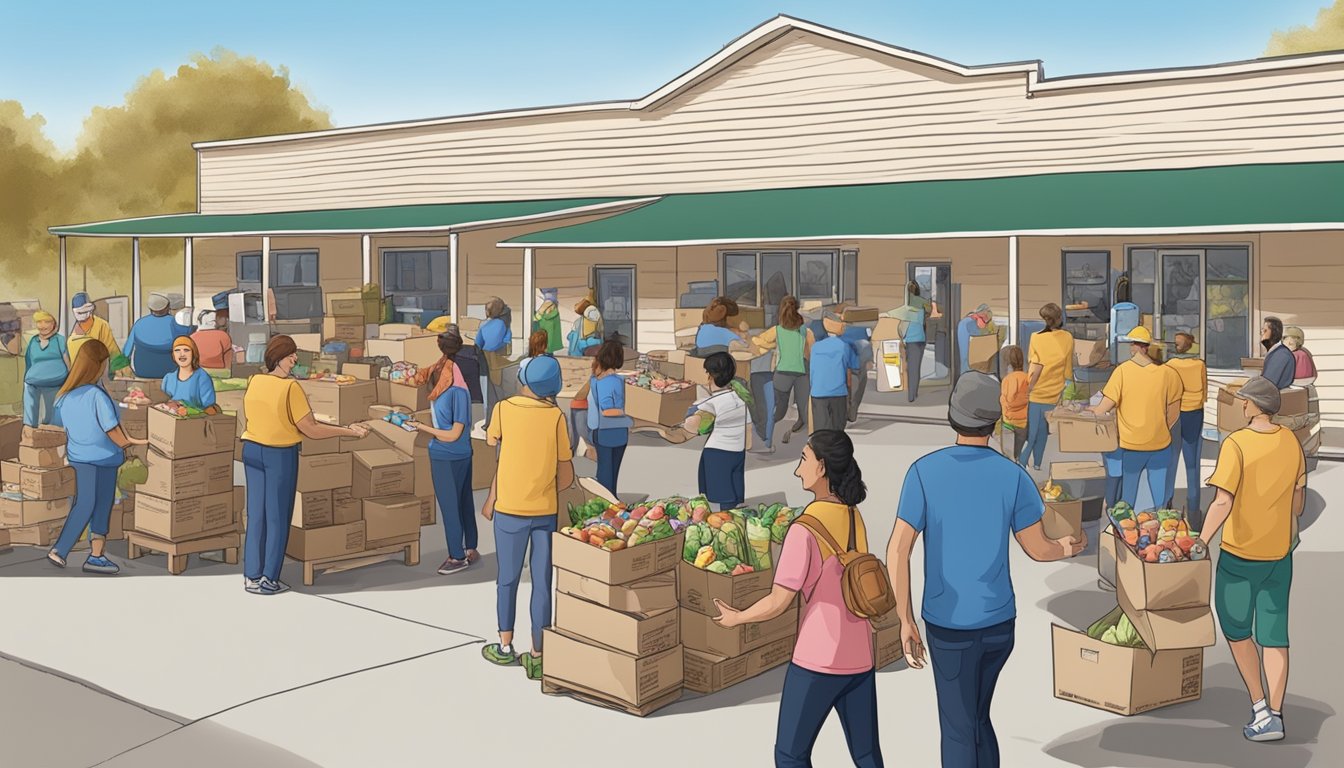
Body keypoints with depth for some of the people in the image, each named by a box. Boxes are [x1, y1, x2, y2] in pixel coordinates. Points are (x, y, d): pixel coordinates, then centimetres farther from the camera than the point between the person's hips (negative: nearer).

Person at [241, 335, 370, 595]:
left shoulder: (253, 382, 0)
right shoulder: (290, 387, -19)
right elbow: (310, 430, -18)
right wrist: (349, 431, -13)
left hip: (252, 449, 6)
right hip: (280, 454, -6)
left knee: (256, 513, 13)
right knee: (277, 517, 6)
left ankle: (251, 576, 20)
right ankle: (269, 580, 11)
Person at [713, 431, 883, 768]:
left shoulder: (806, 527, -17)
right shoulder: (854, 517, 2)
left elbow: (778, 603, -13)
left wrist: (736, 617, 4)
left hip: (818, 659, -6)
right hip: (859, 656, 7)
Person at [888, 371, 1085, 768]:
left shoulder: (925, 471, -10)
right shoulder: (1012, 476, -7)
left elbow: (898, 551, -14)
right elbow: (1037, 548, 2)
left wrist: (906, 622, -7)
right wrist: (1067, 549, 25)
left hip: (949, 623, -2)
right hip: (999, 619, 2)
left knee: (959, 730, 9)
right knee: (977, 717, 23)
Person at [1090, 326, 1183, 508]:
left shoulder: (1122, 371, -12)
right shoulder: (1166, 373, -6)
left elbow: (1103, 409, -13)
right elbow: (1173, 414, 1)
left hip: (1129, 446, -1)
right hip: (1160, 445, 2)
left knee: (1128, 496, 11)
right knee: (1160, 497, 10)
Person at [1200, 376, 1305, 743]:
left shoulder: (1236, 444, -18)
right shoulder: (1291, 442, 1)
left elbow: (1223, 502, -26)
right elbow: (1299, 499, 11)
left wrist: (1200, 542, -24)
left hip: (1240, 553, -5)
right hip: (1280, 552, 5)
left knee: (1236, 628, 12)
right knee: (1274, 635, 9)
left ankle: (1260, 708, 9)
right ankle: (1275, 716, 9)